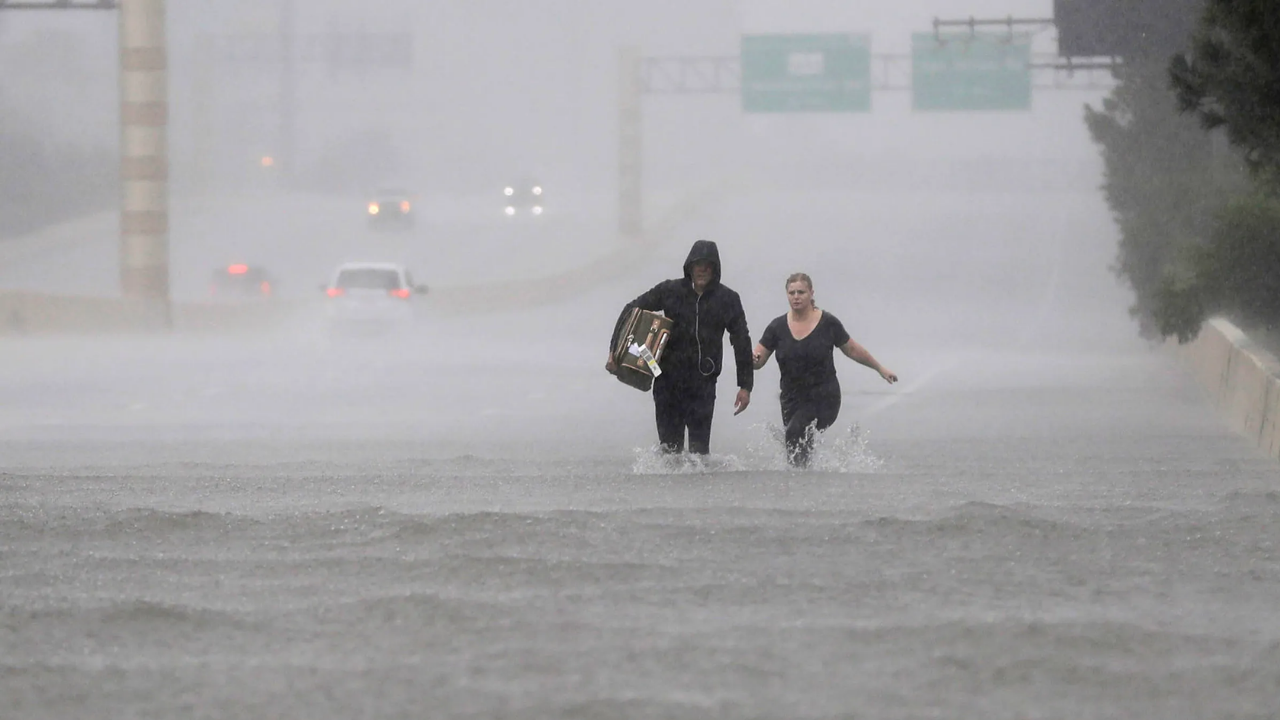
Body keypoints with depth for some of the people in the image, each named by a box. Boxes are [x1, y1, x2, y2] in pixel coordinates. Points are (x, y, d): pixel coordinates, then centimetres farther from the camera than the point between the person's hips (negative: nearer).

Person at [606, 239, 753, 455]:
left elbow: (742, 342, 7)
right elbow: (632, 310, 6)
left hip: (703, 382, -1)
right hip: (669, 379, 1)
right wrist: (615, 350, -5)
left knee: (699, 445, -6)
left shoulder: (727, 299, 2)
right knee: (669, 443, 1)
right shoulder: (670, 291, 1)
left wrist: (745, 386, 3)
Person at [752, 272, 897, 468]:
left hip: (824, 399, -4)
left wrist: (880, 369, 18)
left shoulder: (828, 323, -4)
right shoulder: (778, 327, 1)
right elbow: (757, 361, 1)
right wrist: (753, 359, -24)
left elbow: (852, 350, 10)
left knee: (796, 432, -27)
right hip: (792, 399, 4)